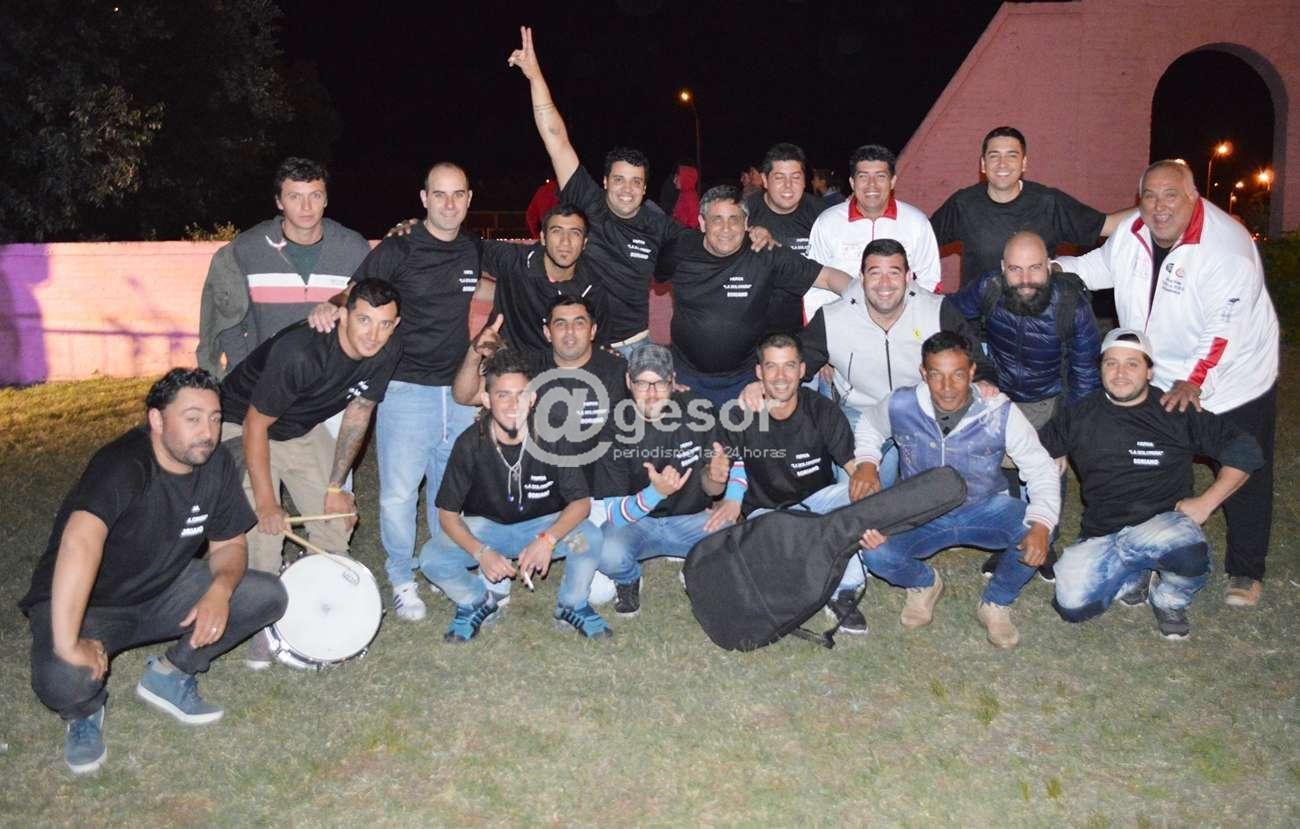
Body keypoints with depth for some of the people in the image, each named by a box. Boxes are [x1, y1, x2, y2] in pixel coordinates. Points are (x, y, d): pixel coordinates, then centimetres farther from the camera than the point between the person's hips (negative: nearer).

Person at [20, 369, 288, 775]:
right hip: (85, 604, -6)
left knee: (269, 596, -11)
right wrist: (67, 643, -51)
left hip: (164, 593, 6)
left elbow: (228, 544, -1)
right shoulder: (124, 464, -30)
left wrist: (220, 590, -23)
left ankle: (171, 674, 7)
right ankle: (85, 710, 5)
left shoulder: (217, 464, -9)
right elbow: (81, 540, -46)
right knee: (64, 683, -35)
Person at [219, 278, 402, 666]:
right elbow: (256, 424, -28)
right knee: (264, 526, -16)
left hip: (304, 430, 6)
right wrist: (266, 502, -25)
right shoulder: (299, 352, -36)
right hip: (242, 424, -5)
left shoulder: (386, 354, -17)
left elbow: (357, 416, -5)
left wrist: (335, 487, -6)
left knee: (337, 517, 1)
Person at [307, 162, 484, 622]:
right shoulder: (397, 250, -6)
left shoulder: (474, 251, 7)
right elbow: (355, 293, -6)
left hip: (458, 391, 4)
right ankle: (402, 580, 15)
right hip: (405, 389, -4)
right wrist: (330, 306, -28)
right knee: (399, 492, -4)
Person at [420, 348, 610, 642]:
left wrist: (548, 540, -32)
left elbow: (581, 501, -15)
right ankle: (477, 604, 8)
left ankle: (572, 606, 1)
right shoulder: (470, 443, -19)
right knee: (432, 557, -25)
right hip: (486, 527, 1)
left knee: (589, 538, -30)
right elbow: (447, 513, -12)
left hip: (544, 524, 0)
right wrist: (481, 552, -29)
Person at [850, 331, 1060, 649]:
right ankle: (924, 583, 11)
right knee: (876, 552, -28)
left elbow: (1041, 469, -14)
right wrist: (866, 463, -13)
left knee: (1034, 534, -32)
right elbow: (868, 427, 9)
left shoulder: (1000, 413, -19)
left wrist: (1041, 525, -31)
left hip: (985, 509, 0)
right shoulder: (900, 406, -15)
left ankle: (995, 604, 1)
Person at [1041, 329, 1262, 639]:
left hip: (1164, 522, -2)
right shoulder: (1080, 416, 9)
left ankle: (1168, 599, -1)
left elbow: (1245, 451, 3)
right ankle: (1133, 578, 9)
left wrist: (1205, 502, -7)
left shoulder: (1177, 413, 2)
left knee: (1187, 548, -39)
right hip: (1100, 535, 2)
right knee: (1072, 604, -25)